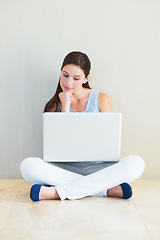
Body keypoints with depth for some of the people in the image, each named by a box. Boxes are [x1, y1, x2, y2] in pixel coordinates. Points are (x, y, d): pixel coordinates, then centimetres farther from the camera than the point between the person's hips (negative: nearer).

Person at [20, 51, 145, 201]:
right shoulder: (55, 105, 7)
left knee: (136, 163, -29)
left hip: (97, 166, 0)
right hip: (66, 168, 0)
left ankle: (57, 192, -27)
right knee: (28, 166, -29)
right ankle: (106, 189, -25)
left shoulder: (101, 99, 6)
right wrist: (65, 106, -6)